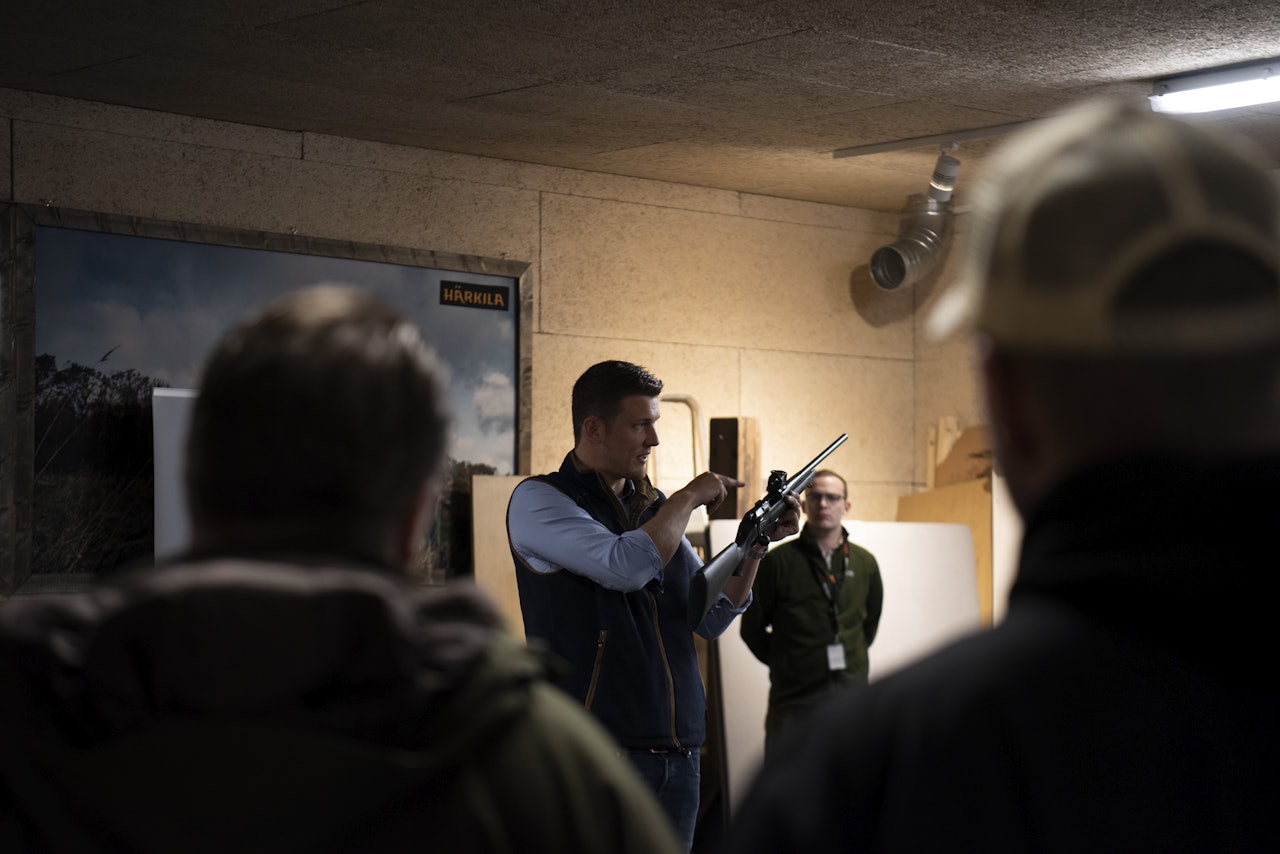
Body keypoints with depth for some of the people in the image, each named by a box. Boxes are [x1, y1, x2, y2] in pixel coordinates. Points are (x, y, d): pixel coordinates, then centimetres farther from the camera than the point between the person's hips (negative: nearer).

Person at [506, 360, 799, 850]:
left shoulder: (655, 509, 16)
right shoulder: (537, 500, -5)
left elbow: (712, 619, 16)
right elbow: (626, 566, -20)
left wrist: (754, 546, 2)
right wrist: (689, 497, -7)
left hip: (677, 755, 6)